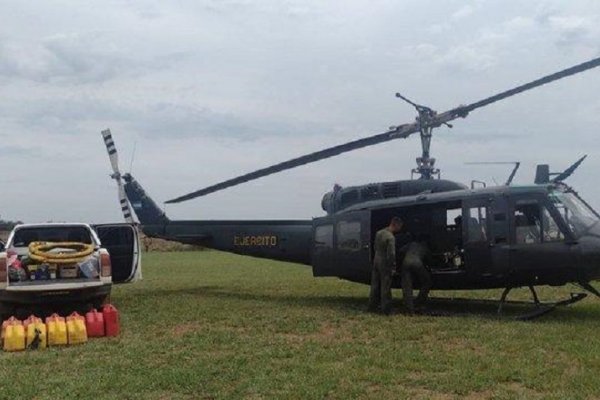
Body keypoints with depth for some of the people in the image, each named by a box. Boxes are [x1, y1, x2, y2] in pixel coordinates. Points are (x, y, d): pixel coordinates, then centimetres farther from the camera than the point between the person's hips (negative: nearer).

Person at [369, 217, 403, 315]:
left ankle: (372, 307, 22)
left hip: (376, 261, 8)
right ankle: (386, 309, 4)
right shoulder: (390, 237, -21)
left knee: (375, 286, 15)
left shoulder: (379, 233, 5)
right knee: (386, 288, 0)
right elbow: (391, 254, -24)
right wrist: (393, 267, -14)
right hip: (385, 264, -8)